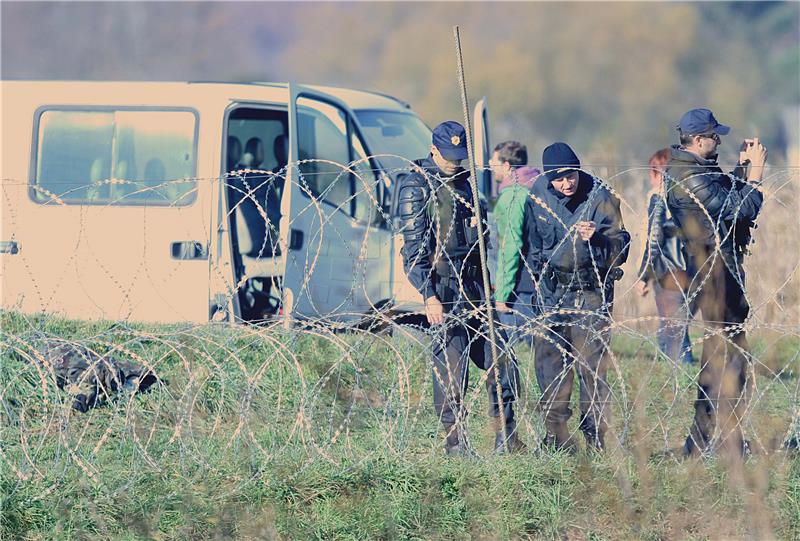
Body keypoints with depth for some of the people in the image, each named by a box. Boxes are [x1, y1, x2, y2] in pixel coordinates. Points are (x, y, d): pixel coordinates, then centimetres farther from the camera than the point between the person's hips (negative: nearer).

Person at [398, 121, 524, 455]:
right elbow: (414, 248, -11)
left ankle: (506, 441, 10)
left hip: (475, 287, 7)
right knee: (451, 370, -6)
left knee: (502, 364, 4)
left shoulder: (465, 182, 18)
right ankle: (456, 446, 0)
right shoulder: (417, 186, -4)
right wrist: (429, 296, -18)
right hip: (442, 289, -7)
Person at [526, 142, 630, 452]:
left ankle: (595, 436, -2)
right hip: (552, 292, 4)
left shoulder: (600, 198, -12)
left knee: (591, 365, -7)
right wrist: (534, 276, 15)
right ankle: (556, 435, 10)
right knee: (549, 362, 3)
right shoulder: (539, 195, 1)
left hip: (591, 292, -4)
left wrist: (596, 238, -32)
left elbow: (621, 249, -14)